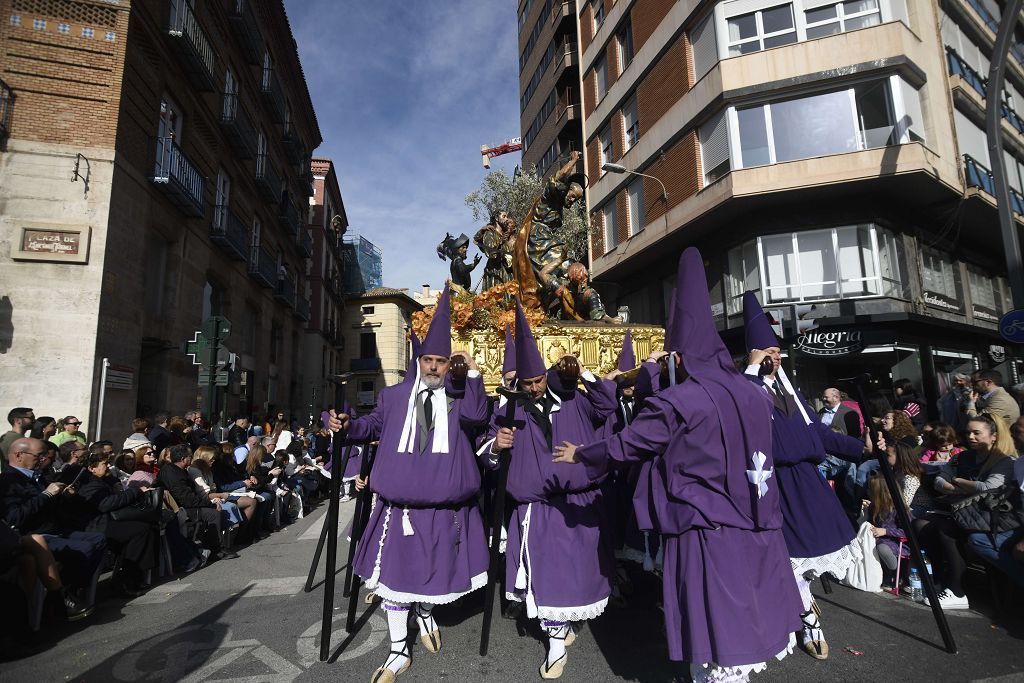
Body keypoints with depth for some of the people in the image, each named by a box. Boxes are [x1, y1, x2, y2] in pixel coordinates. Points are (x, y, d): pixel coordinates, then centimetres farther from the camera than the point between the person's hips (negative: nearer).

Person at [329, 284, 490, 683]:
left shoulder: (459, 397, 3)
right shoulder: (394, 396, 9)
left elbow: (476, 417, -16)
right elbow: (373, 426, 15)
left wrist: (474, 373, -21)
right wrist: (347, 426, -4)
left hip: (444, 502, 0)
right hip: (399, 501, 1)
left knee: (436, 565, 15)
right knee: (395, 571, 6)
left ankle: (425, 612, 48)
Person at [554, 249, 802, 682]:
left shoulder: (675, 402, -17)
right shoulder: (754, 393, 3)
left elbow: (623, 446, -9)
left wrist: (579, 455, 7)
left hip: (706, 532, -7)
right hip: (757, 531, 7)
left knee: (717, 636, 7)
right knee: (749, 621, 21)